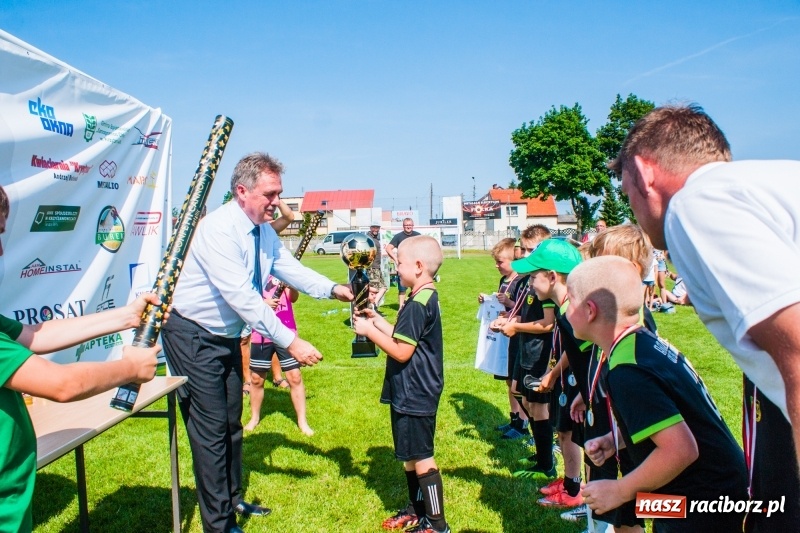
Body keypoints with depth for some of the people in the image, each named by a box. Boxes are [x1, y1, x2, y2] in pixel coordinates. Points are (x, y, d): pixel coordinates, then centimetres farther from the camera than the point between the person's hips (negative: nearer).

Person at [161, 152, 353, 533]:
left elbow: (291, 269, -3)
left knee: (231, 422, 19)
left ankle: (232, 500, 38)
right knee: (211, 427, -2)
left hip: (227, 335, 9)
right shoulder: (219, 228, -28)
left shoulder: (264, 230, 0)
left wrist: (335, 290, -19)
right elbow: (242, 296, -34)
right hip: (193, 335, -9)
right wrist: (290, 341, -34)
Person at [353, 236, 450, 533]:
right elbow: (403, 338, 12)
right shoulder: (426, 297, 9)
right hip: (411, 393, 10)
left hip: (414, 396, -10)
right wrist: (376, 319, 8)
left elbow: (401, 351, -23)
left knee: (421, 458, 1)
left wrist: (369, 331, -15)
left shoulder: (418, 304, -22)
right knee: (409, 454, 21)